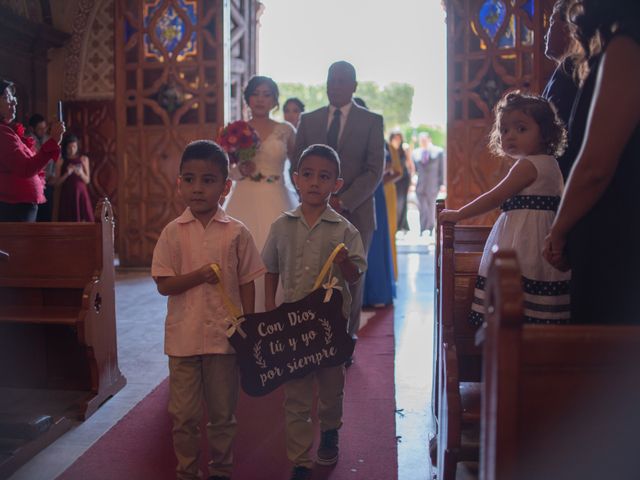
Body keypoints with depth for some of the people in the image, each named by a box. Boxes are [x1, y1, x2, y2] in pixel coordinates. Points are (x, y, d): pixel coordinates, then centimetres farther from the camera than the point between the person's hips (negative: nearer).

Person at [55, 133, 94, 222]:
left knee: (85, 220, -7)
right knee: (67, 221, -4)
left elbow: (87, 180, 6)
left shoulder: (84, 159, 6)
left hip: (81, 193, 1)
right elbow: (57, 181, 0)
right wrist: (67, 173, -14)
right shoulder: (61, 160, 2)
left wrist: (81, 173, -13)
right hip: (67, 194, -1)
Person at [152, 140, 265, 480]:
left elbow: (247, 284, 0)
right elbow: (164, 285, -5)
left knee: (223, 413, 14)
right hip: (183, 337, 0)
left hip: (225, 336, 0)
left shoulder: (236, 232, -3)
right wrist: (199, 275, -20)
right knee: (183, 414, 11)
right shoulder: (173, 232, -2)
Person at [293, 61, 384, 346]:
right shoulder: (308, 120, 13)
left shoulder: (371, 122, 5)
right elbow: (297, 166, 10)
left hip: (356, 213, -1)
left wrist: (343, 202, -12)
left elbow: (375, 170, -3)